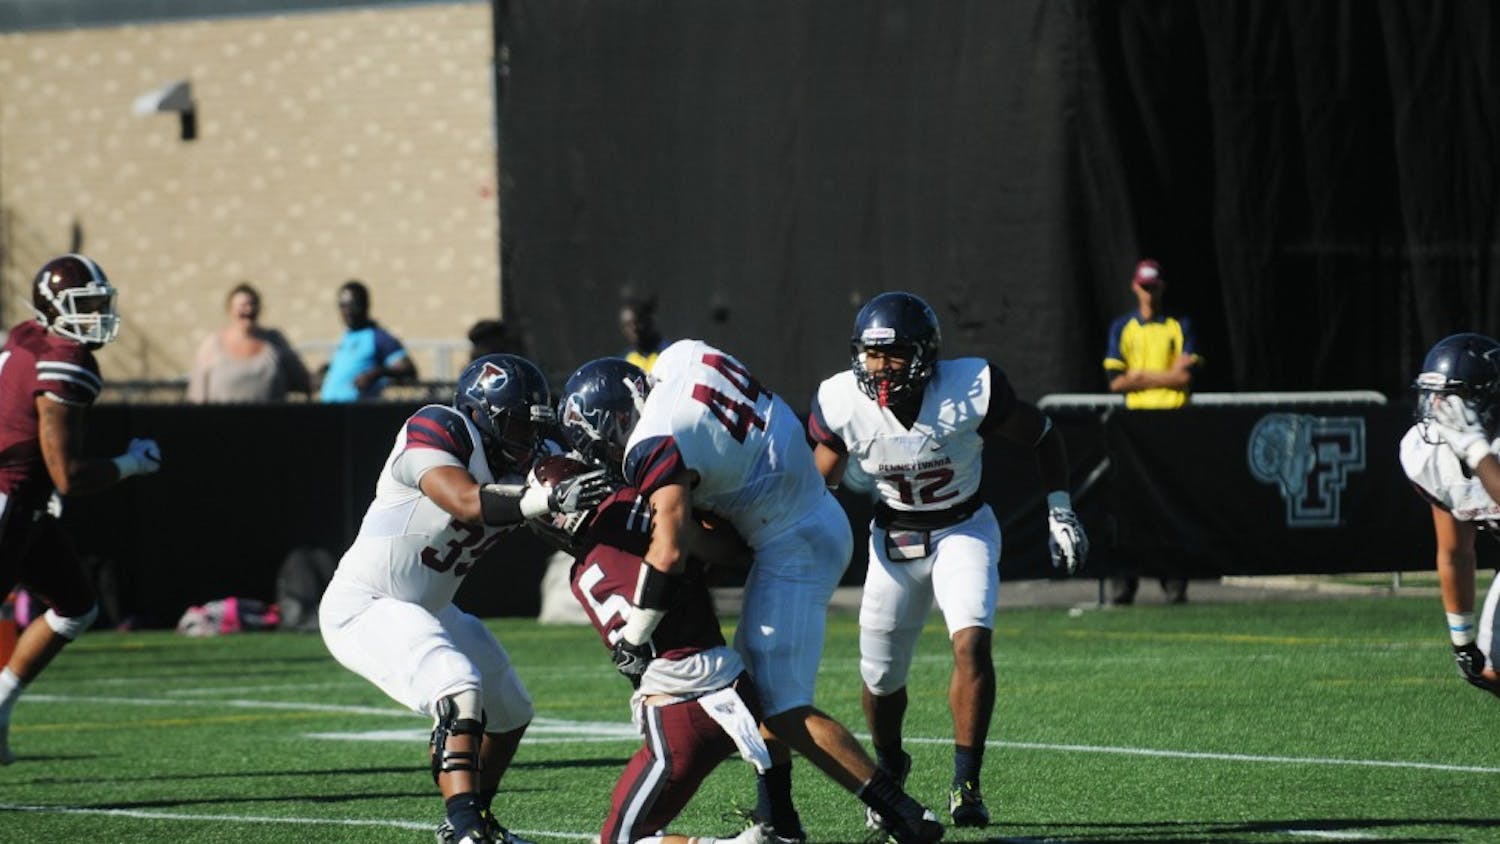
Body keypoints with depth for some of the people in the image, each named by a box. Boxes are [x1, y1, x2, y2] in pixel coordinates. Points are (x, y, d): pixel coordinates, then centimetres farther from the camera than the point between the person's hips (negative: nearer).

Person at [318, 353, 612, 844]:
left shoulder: (518, 467, 5)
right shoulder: (436, 431, -19)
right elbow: (466, 503, -35)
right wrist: (551, 498, -43)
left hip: (425, 610, 10)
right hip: (362, 607, -10)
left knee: (509, 712, 20)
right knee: (460, 693, -29)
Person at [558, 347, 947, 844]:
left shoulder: (655, 445, -22)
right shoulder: (684, 356, 1)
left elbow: (669, 554, -29)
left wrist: (632, 639, -17)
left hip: (793, 549, -10)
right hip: (824, 519, 10)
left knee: (784, 710, -7)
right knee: (753, 677, 20)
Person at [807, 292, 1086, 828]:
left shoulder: (970, 390, -25)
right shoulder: (844, 403, -19)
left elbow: (1040, 435, -7)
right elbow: (818, 484, -3)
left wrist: (1060, 511, -8)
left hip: (964, 529, -2)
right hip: (893, 537, 2)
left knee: (971, 643, -25)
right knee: (881, 677, 8)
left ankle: (966, 784, -16)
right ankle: (889, 768, 39)